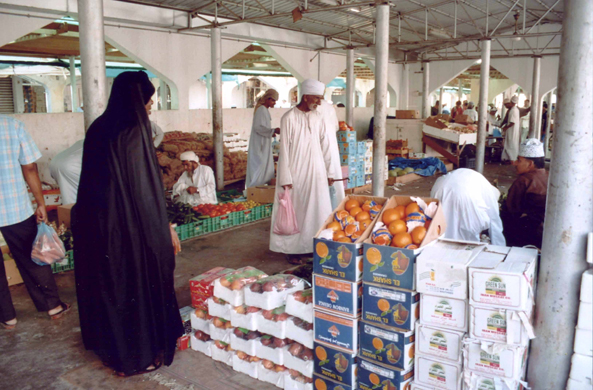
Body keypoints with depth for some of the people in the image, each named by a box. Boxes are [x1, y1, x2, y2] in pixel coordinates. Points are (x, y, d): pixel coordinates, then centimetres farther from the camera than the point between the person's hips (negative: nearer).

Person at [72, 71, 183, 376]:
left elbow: (93, 179, 12)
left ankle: (109, 345, 37)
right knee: (140, 283, 8)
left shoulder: (98, 128, 6)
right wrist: (166, 227, -11)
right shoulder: (134, 130, -17)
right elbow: (147, 185, -18)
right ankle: (140, 354, 22)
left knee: (106, 282, 19)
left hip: (95, 222, 8)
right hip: (131, 224, -8)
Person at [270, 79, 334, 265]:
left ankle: (315, 246, 21)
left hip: (317, 173, 5)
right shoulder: (289, 118, -10)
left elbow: (325, 146, 10)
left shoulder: (317, 117, 6)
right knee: (294, 211, 4)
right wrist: (285, 179, -13)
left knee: (317, 210, 9)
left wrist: (329, 172, 8)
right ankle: (293, 249, 15)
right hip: (296, 174, -5)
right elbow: (284, 150, -11)